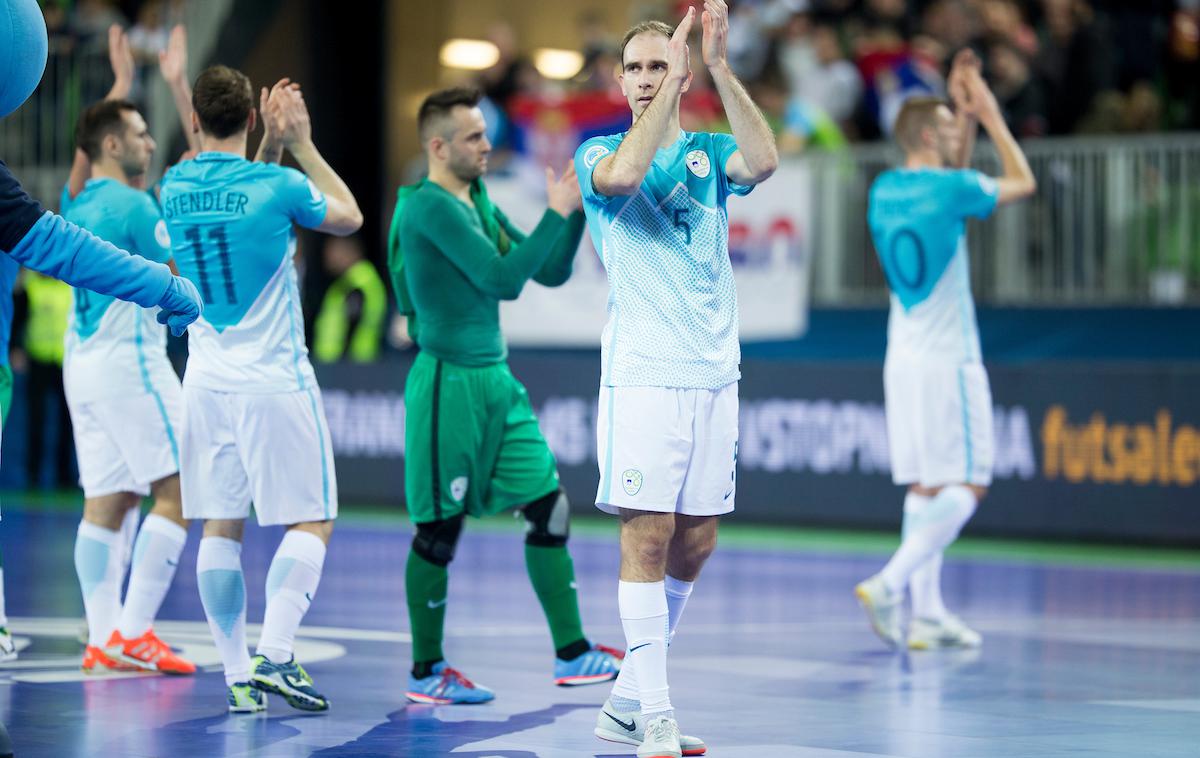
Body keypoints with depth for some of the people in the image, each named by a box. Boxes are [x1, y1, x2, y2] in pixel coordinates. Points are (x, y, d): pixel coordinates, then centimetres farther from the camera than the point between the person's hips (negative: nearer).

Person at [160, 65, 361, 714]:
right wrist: (302, 145, 11)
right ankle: (274, 656, -11)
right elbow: (349, 217, 7)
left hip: (207, 384, 5)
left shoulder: (174, 188, 3)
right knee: (310, 521, 3)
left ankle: (236, 674, 5)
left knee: (221, 527, 8)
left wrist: (271, 147, 16)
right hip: (275, 382, -5)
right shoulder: (278, 187, -13)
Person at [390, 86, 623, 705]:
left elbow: (549, 272, 15)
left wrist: (575, 210, 2)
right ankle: (426, 672, 10)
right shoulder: (429, 206, -14)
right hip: (450, 382, -9)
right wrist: (555, 213, -18)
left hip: (496, 381, 9)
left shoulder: (478, 205, 14)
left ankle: (571, 653, 10)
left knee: (549, 508, 5)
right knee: (439, 527, 0)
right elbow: (501, 277, -21)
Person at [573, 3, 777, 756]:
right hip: (642, 376, -4)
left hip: (714, 376, 4)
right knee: (648, 537, -9)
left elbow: (764, 161, -13)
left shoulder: (709, 153, 10)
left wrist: (719, 65, -19)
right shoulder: (599, 153, 3)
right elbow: (622, 176, -22)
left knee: (694, 545, 7)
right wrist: (671, 86, -19)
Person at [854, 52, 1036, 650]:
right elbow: (1023, 183, 5)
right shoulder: (951, 189, -13)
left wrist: (966, 113, 27)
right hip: (948, 360, -8)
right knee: (965, 488, -3)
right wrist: (991, 118, 14)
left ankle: (928, 614, 8)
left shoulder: (884, 191, 9)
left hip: (903, 359, 8)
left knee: (925, 487, 9)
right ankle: (888, 584, -17)